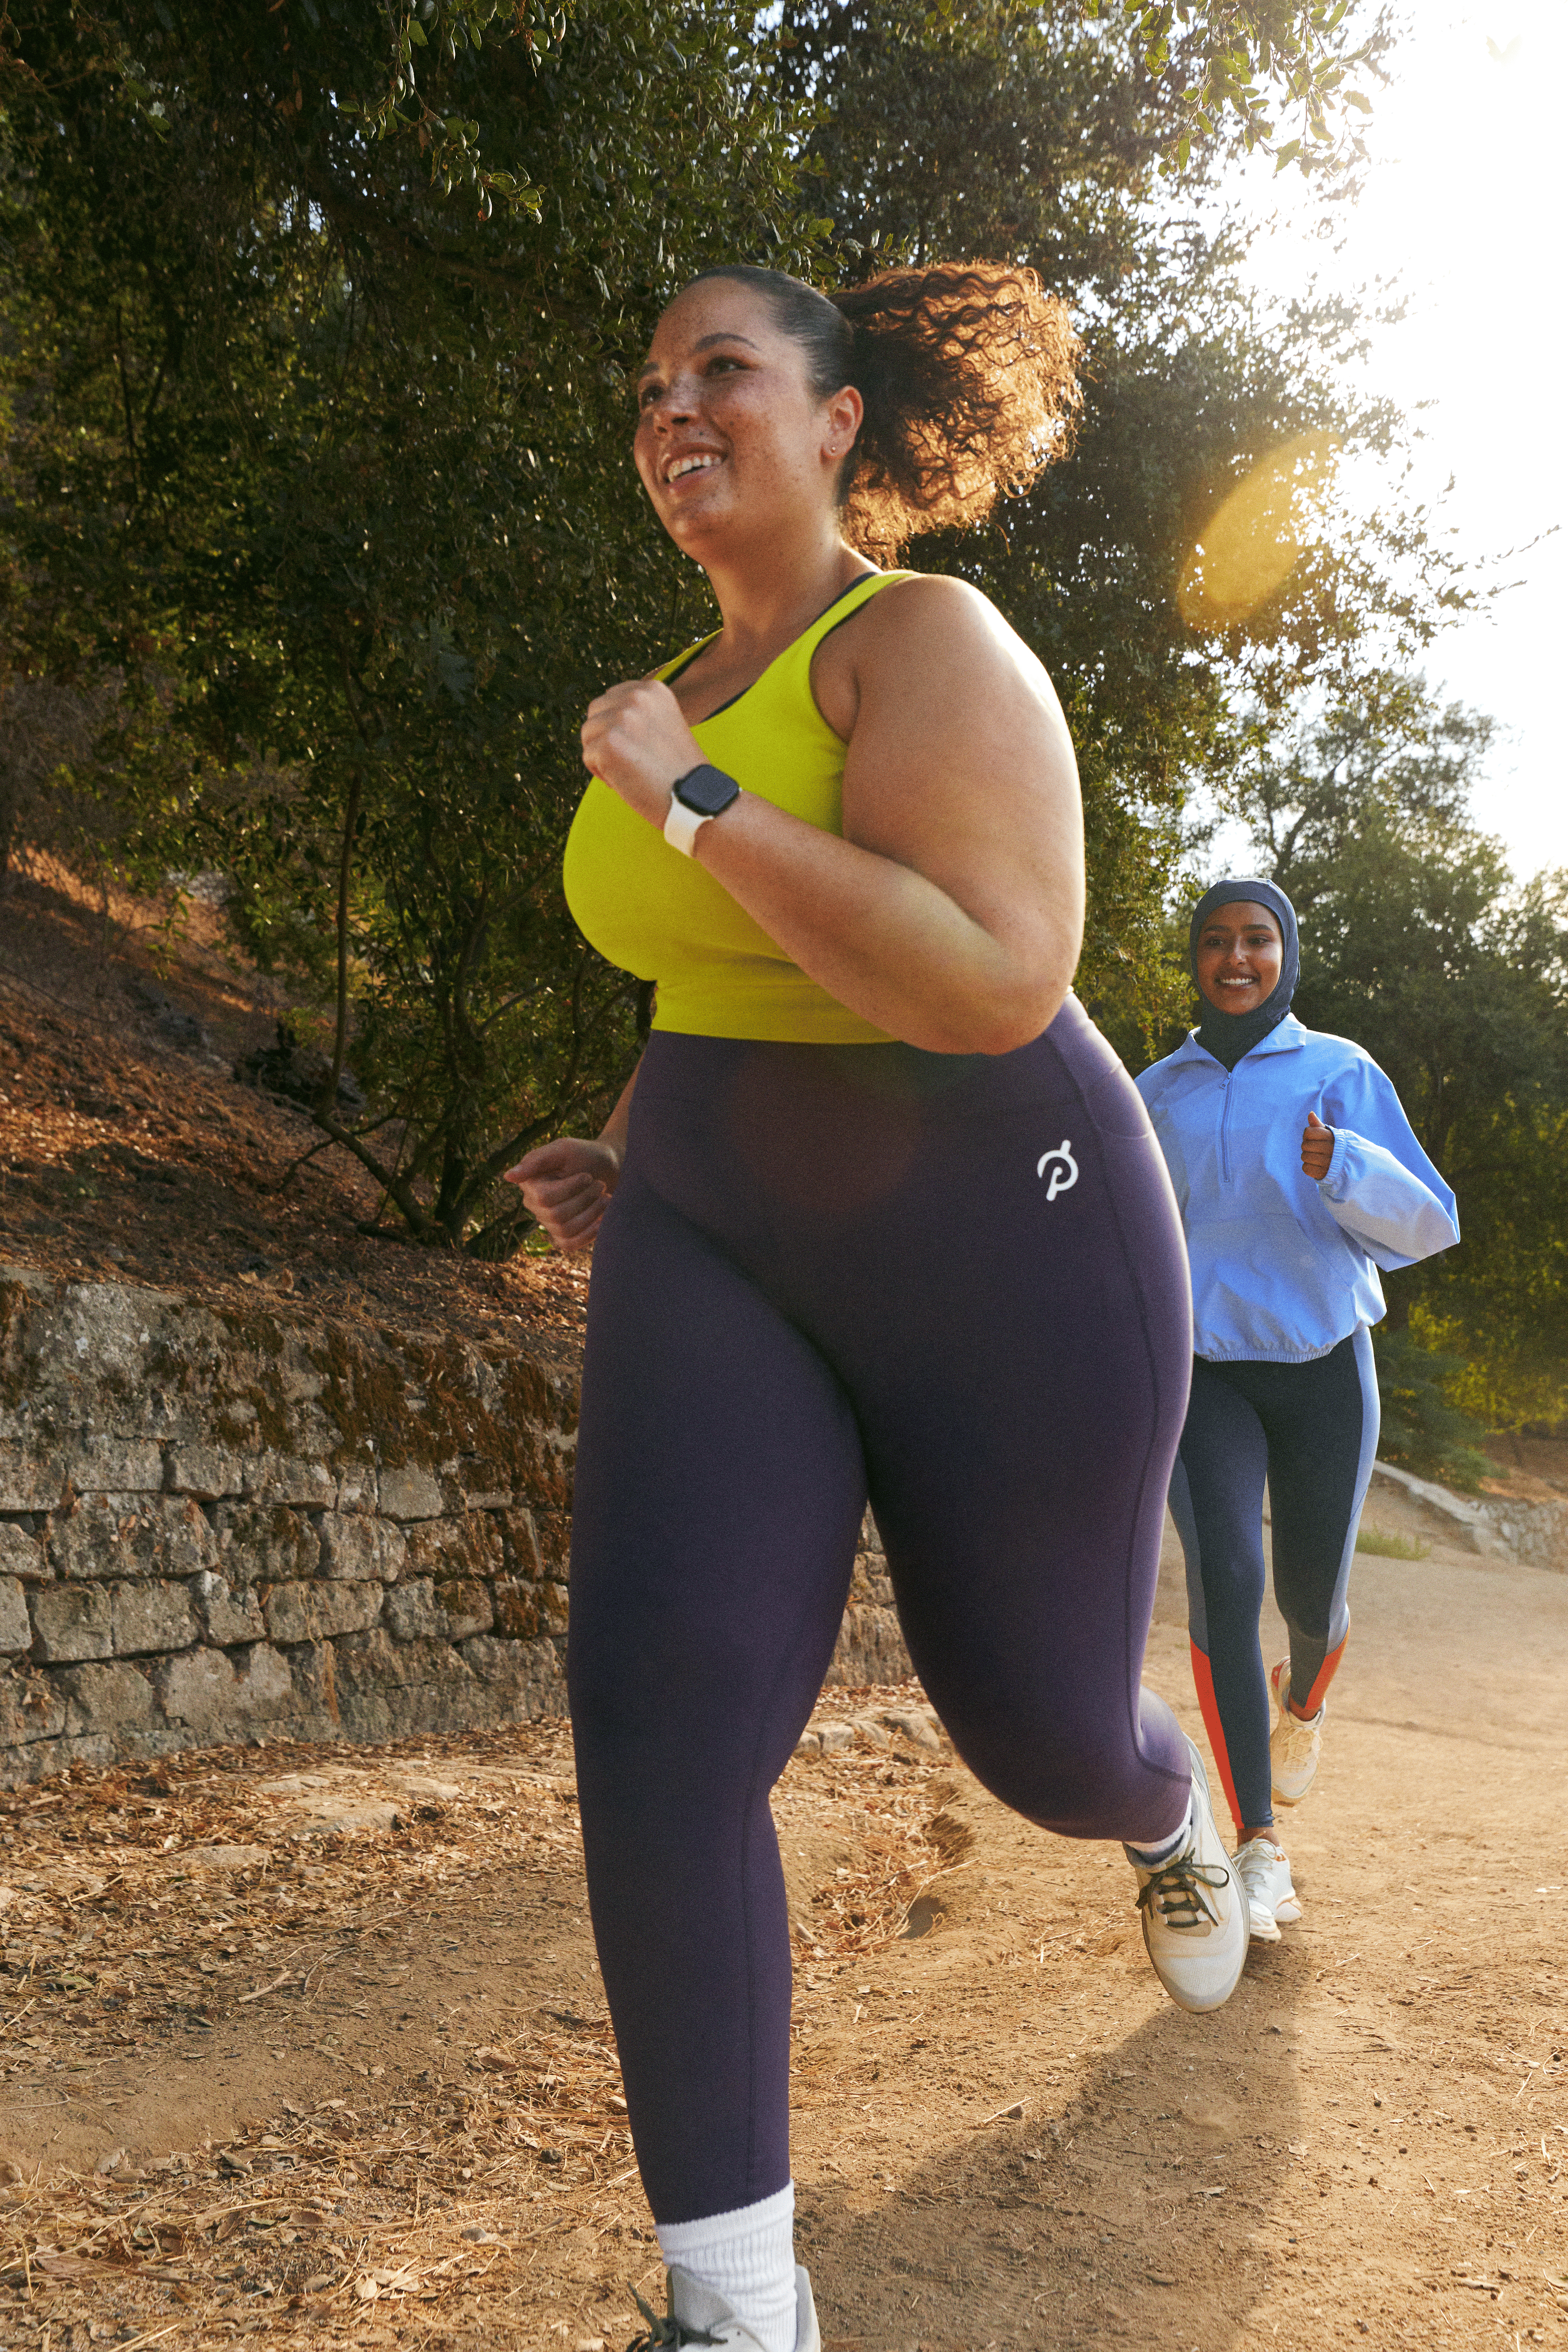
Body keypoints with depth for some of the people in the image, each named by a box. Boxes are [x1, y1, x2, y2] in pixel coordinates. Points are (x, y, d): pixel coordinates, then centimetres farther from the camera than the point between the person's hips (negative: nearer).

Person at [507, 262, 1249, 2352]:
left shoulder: (928, 642, -13)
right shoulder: (682, 706, 11)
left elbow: (995, 981, -28)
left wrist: (690, 798, -25)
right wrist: (634, 1153, 13)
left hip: (993, 1243, -5)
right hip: (722, 1249, 6)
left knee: (1042, 1739, 10)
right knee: (659, 1712, -15)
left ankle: (1175, 1814, 52)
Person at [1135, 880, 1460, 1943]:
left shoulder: (1341, 1075, -4)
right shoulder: (1160, 1093, 5)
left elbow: (1429, 1225, -11)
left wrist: (1342, 1166, -29)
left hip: (1322, 1368, -1)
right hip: (1205, 1371, 1)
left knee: (1313, 1597, 7)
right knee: (1222, 1578, -18)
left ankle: (1302, 1703, 46)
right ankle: (1260, 1844, -14)